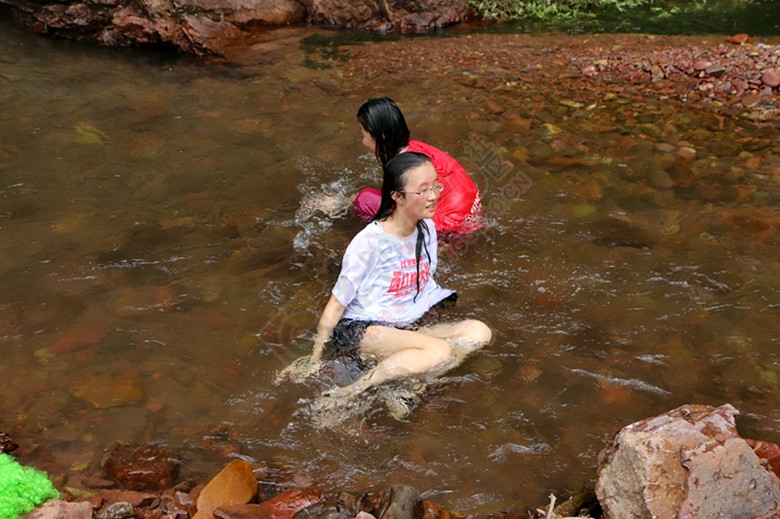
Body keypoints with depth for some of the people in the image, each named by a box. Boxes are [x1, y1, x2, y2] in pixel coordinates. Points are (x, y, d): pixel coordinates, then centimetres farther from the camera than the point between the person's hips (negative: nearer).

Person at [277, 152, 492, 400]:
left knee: (478, 331, -16)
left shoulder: (427, 229, 3)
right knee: (438, 351, -32)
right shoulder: (370, 242, -16)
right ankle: (348, 393, -25)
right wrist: (313, 361, -8)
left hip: (409, 329, 7)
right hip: (361, 331, -7)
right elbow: (336, 304, -11)